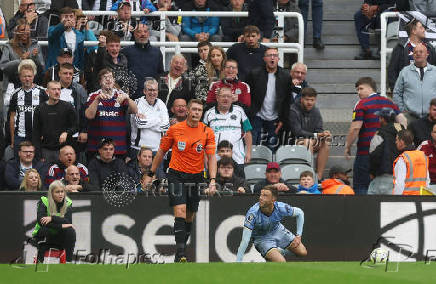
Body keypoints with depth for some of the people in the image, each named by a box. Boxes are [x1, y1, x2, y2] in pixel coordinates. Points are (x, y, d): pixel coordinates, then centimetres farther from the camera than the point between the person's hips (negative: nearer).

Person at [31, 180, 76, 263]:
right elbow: (40, 221, -25)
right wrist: (61, 226, -31)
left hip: (59, 238, 2)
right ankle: (39, 261, -22)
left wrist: (52, 218, -33)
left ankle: (69, 261, -17)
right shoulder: (44, 202, -10)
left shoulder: (68, 203, -3)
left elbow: (68, 221, -19)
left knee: (71, 231, -26)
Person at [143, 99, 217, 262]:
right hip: (176, 175, -2)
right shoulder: (174, 129, -2)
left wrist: (212, 180, -17)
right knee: (180, 211, -17)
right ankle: (180, 254, -23)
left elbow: (211, 157, -5)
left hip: (196, 177, 2)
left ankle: (182, 247, 25)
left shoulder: (207, 132, -1)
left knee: (189, 217, 8)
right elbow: (162, 151, 9)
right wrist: (151, 174, 11)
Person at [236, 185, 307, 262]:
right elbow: (245, 240, -35)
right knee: (281, 263, -22)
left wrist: (298, 236, -11)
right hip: (261, 238, -4)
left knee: (303, 252, 3)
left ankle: (281, 251, 28)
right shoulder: (253, 213, -36)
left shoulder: (281, 208, -28)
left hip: (277, 230, 4)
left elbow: (299, 213, -5)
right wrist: (238, 263, -38)